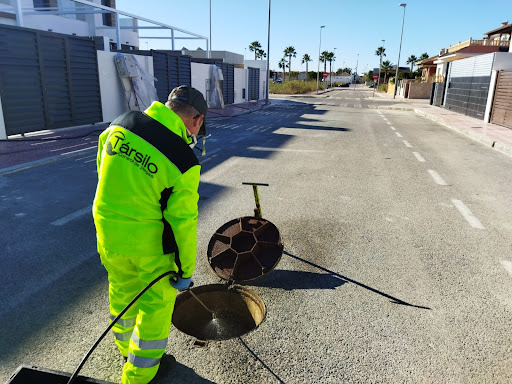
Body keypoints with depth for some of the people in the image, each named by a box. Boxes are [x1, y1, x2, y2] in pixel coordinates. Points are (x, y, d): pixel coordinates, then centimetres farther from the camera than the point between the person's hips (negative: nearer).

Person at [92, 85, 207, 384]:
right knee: (157, 302, 16)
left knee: (123, 292, 26)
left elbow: (102, 166, 9)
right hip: (149, 240, -5)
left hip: (109, 233, 6)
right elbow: (183, 221, -18)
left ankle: (127, 345, 52)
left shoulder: (121, 123, -6)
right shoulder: (184, 161, -22)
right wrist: (187, 270, -5)